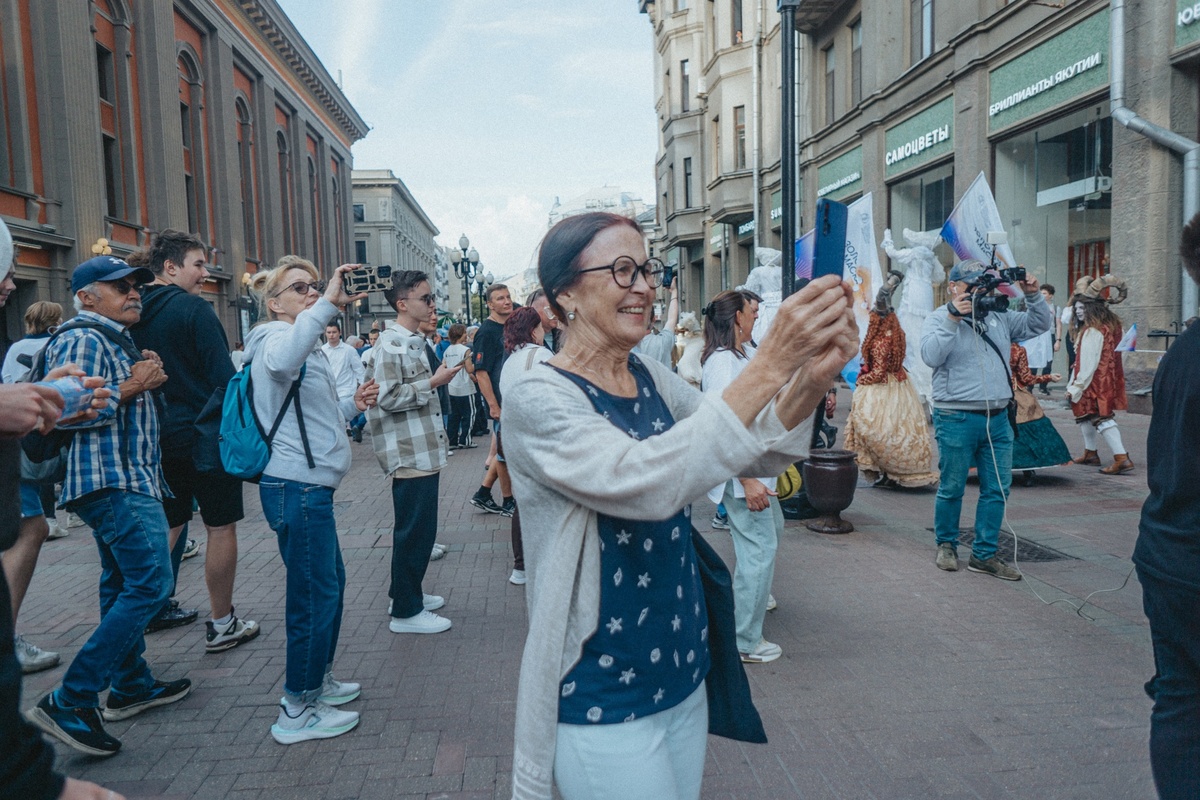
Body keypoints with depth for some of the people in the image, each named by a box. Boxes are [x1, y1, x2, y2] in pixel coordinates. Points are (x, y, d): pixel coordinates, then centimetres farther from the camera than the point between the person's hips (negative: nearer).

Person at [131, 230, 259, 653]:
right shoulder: (195, 309, -13)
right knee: (221, 527, 4)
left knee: (168, 526, 18)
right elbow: (224, 377, -17)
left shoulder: (134, 314, 7)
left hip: (159, 438, 7)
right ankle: (222, 625, 12)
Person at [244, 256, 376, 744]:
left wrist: (351, 406, 11)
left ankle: (318, 679, 36)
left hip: (309, 485, 10)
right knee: (316, 593, -4)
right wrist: (328, 305, -43)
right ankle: (297, 712, 9)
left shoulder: (303, 340, 21)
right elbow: (281, 362, -39)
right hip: (297, 487, -10)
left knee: (330, 582, 20)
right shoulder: (275, 336, -10)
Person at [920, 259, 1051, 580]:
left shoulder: (999, 317, 14)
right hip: (957, 418, -5)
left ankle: (984, 554, 16)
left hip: (997, 418, 6)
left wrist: (1033, 296, 2)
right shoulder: (940, 318, -2)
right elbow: (931, 355, -17)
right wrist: (952, 318, -23)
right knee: (951, 488, 4)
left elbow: (1039, 325, 18)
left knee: (997, 489, 7)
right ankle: (946, 544, 24)